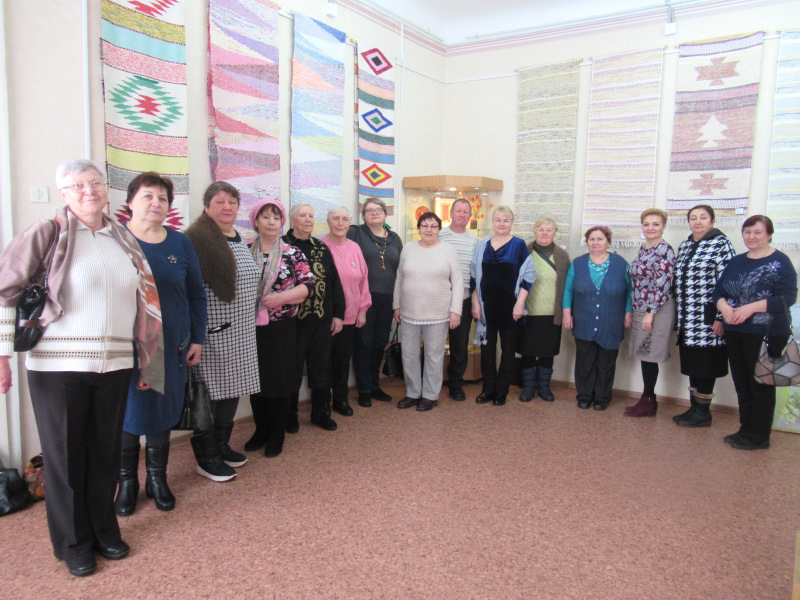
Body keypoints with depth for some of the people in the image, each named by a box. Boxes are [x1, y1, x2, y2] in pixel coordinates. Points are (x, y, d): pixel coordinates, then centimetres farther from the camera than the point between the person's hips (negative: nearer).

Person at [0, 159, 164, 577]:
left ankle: (104, 530, 32)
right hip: (57, 366, -3)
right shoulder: (47, 234, -4)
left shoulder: (123, 240, 10)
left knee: (106, 452, 12)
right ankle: (74, 543, 26)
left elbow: (142, 300, 16)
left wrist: (146, 359, 16)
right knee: (65, 455, 8)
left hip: (115, 366, 4)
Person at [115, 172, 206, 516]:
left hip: (171, 346, 3)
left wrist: (197, 339, 6)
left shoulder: (180, 243, 6)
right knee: (126, 413, 7)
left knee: (163, 413, 12)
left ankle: (157, 479, 30)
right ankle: (127, 481, 27)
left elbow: (197, 295, 10)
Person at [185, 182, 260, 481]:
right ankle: (207, 458, 16)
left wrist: (251, 318, 21)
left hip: (241, 333, 8)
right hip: (213, 332, -8)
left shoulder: (239, 240, 14)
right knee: (211, 392, 1)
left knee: (233, 389, 16)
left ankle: (222, 444, 32)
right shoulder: (196, 239, -13)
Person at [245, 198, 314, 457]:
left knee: (279, 381, 4)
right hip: (251, 327, 2)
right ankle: (261, 430, 28)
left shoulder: (293, 254, 1)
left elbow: (308, 285, -7)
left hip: (281, 329, -2)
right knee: (255, 380, 10)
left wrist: (281, 297, -20)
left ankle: (277, 435, 20)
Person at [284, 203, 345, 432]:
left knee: (320, 369, 13)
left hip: (322, 320, 4)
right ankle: (290, 416, 23)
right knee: (292, 370, 7)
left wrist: (338, 314, 7)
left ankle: (321, 413, 28)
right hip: (293, 320, -4)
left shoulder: (322, 248, 11)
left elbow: (335, 282, 12)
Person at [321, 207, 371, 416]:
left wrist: (362, 309, 7)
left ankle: (341, 398, 29)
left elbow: (363, 279, 11)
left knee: (344, 359, 14)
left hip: (350, 316, 4)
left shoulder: (355, 248, 8)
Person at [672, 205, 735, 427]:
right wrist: (679, 314, 14)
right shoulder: (684, 246, 13)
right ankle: (694, 407, 23)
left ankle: (703, 412, 12)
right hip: (686, 319, 7)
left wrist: (720, 317, -16)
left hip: (707, 316, -6)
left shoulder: (721, 244, -6)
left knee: (705, 364, 1)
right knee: (691, 363, 12)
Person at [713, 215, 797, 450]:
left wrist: (751, 307, -22)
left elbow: (788, 297, -15)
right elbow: (718, 291, 12)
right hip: (734, 332, 6)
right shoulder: (736, 262, 13)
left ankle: (758, 437, 13)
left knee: (761, 384, 2)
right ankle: (746, 429, 26)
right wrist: (724, 306, -9)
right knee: (741, 383, 13)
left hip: (766, 334, -6)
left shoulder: (780, 262, -6)